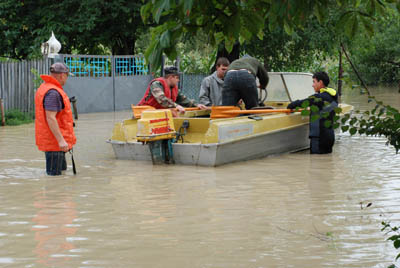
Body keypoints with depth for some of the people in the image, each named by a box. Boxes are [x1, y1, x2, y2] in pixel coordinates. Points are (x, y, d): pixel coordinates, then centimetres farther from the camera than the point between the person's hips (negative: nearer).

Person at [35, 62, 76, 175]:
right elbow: (50, 118, -26)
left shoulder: (44, 88, 13)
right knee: (54, 174, -7)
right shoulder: (53, 92, -20)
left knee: (62, 170, 19)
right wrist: (60, 140, -28)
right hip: (54, 141, -11)